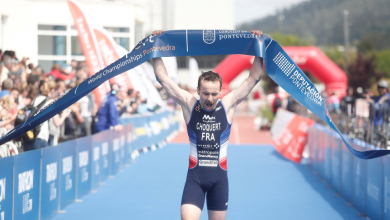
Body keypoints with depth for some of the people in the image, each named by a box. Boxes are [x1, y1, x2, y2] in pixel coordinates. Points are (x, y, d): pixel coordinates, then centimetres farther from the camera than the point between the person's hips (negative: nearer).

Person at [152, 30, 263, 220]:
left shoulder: (228, 105, -2)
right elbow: (162, 77, -4)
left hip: (219, 175, 1)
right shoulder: (189, 104, -3)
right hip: (195, 176, -1)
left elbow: (254, 78, -2)